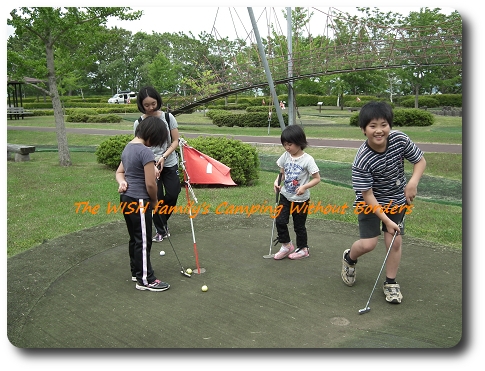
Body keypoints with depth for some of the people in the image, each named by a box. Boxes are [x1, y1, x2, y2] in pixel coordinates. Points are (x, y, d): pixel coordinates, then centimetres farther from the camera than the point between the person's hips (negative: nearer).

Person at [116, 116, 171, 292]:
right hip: (139, 202, -10)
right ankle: (145, 280, 9)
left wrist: (122, 182, -3)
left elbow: (120, 172, 18)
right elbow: (150, 184, -22)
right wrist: (155, 201, -4)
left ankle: (136, 271, 32)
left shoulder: (128, 148, 10)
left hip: (126, 199, 10)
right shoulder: (145, 152, -21)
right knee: (143, 241, 0)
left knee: (134, 238, 20)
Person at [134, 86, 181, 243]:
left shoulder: (168, 117, -7)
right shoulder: (139, 123, -9)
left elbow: (175, 141, -3)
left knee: (172, 195, 0)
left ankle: (163, 221, 29)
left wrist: (163, 157, -18)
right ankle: (161, 230, 21)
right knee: (157, 198, 1)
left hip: (170, 164, 1)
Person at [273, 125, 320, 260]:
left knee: (299, 225, 8)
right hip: (285, 196, 4)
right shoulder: (285, 156, -3)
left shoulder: (307, 159, -17)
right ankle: (286, 246, 19)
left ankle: (303, 249, 29)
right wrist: (277, 182, -10)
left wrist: (304, 187, -29)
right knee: (280, 221, -2)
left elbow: (317, 178, -14)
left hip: (300, 199, -4)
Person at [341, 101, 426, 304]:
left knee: (395, 240, 0)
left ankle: (391, 283, 20)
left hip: (397, 200, 3)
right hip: (371, 203, -3)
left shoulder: (400, 140, -20)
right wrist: (386, 220, -21)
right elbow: (367, 195, -23)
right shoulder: (361, 161, -30)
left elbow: (420, 161, -6)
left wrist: (413, 182, -24)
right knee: (368, 243, -8)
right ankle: (349, 258, 28)